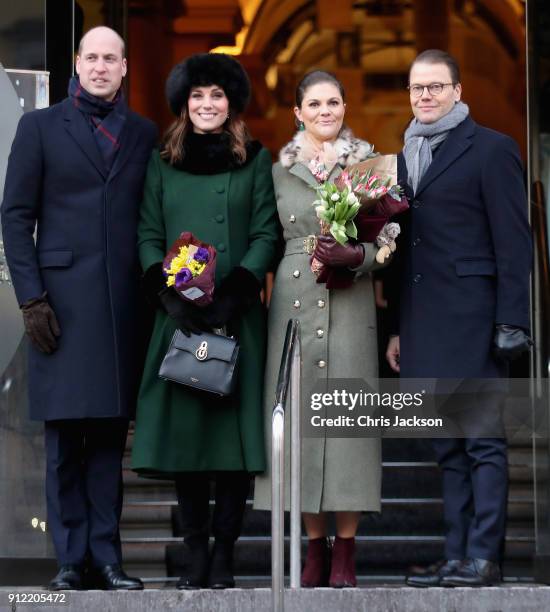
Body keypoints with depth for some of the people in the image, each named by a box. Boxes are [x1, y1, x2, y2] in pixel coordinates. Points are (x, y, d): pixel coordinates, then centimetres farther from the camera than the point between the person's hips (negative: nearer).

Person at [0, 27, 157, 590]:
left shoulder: (144, 133, 13)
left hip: (123, 304, 2)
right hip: (61, 299, -2)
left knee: (110, 432, 4)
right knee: (64, 432, -1)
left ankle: (105, 553, 8)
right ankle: (70, 557, 5)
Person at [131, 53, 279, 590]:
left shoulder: (255, 160, 7)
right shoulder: (162, 163, 12)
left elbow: (266, 235, 1)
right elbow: (148, 237, 8)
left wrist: (233, 294, -12)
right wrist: (168, 293, -9)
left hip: (237, 317, -2)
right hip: (179, 317, 2)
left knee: (234, 429, -4)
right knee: (182, 429, 0)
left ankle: (224, 554, 3)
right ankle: (195, 553, 6)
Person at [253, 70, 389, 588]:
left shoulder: (367, 165, 6)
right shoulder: (280, 171, 12)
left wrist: (357, 255, -14)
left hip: (349, 303, -2)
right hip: (294, 301, 2)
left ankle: (345, 552, -1)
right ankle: (315, 549, 8)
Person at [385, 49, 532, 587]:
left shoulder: (491, 149, -3)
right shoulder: (406, 157, 17)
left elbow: (513, 241, -7)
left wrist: (511, 322, -13)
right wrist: (397, 328, 15)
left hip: (471, 321, -7)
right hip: (425, 329, 7)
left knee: (482, 442, -4)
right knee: (448, 449, 9)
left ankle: (483, 558, -3)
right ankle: (456, 557, 12)